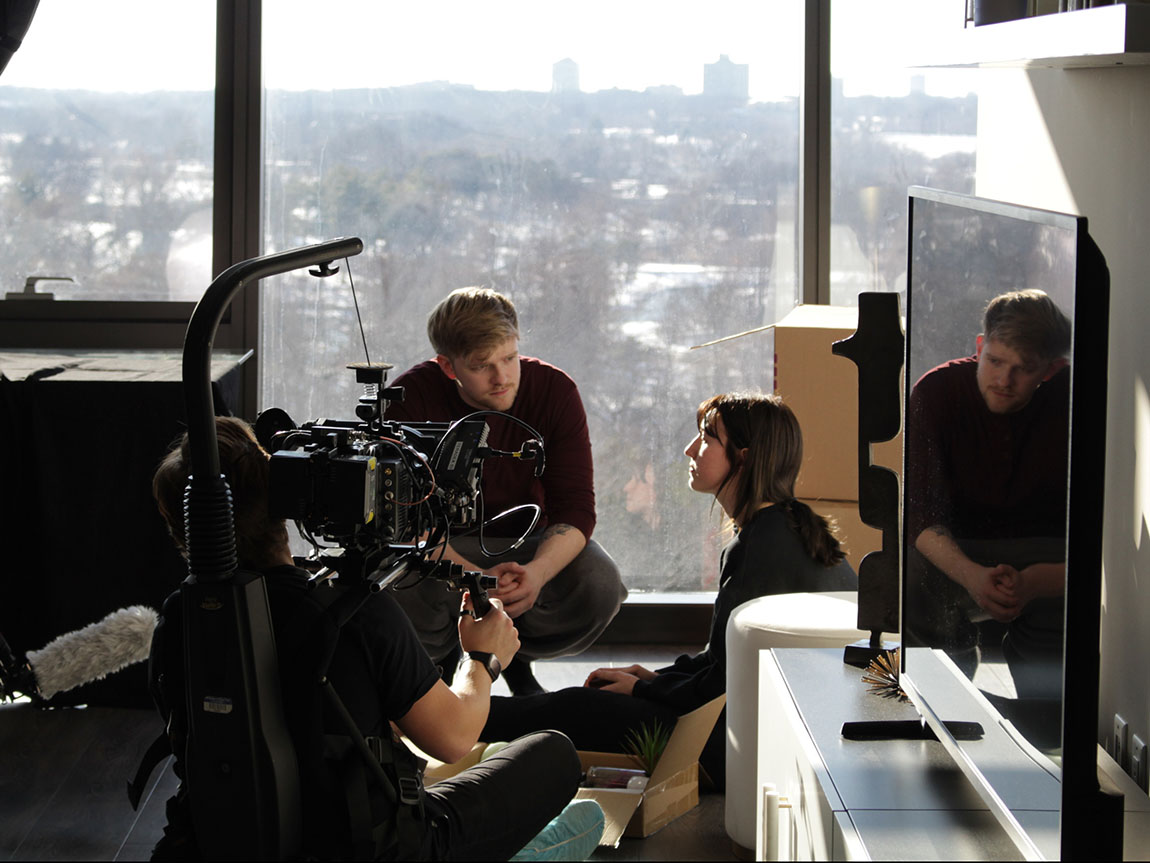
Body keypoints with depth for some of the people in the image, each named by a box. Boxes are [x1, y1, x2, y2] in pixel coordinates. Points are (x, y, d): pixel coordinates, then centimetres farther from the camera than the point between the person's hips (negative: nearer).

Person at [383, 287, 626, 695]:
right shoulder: (413, 397, -21)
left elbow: (576, 509, -18)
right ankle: (439, 657, 3)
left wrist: (537, 571, -39)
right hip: (444, 544, -2)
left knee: (600, 584, -28)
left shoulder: (555, 390, -17)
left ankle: (516, 658, 5)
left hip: (528, 541, 2)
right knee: (403, 589, -36)